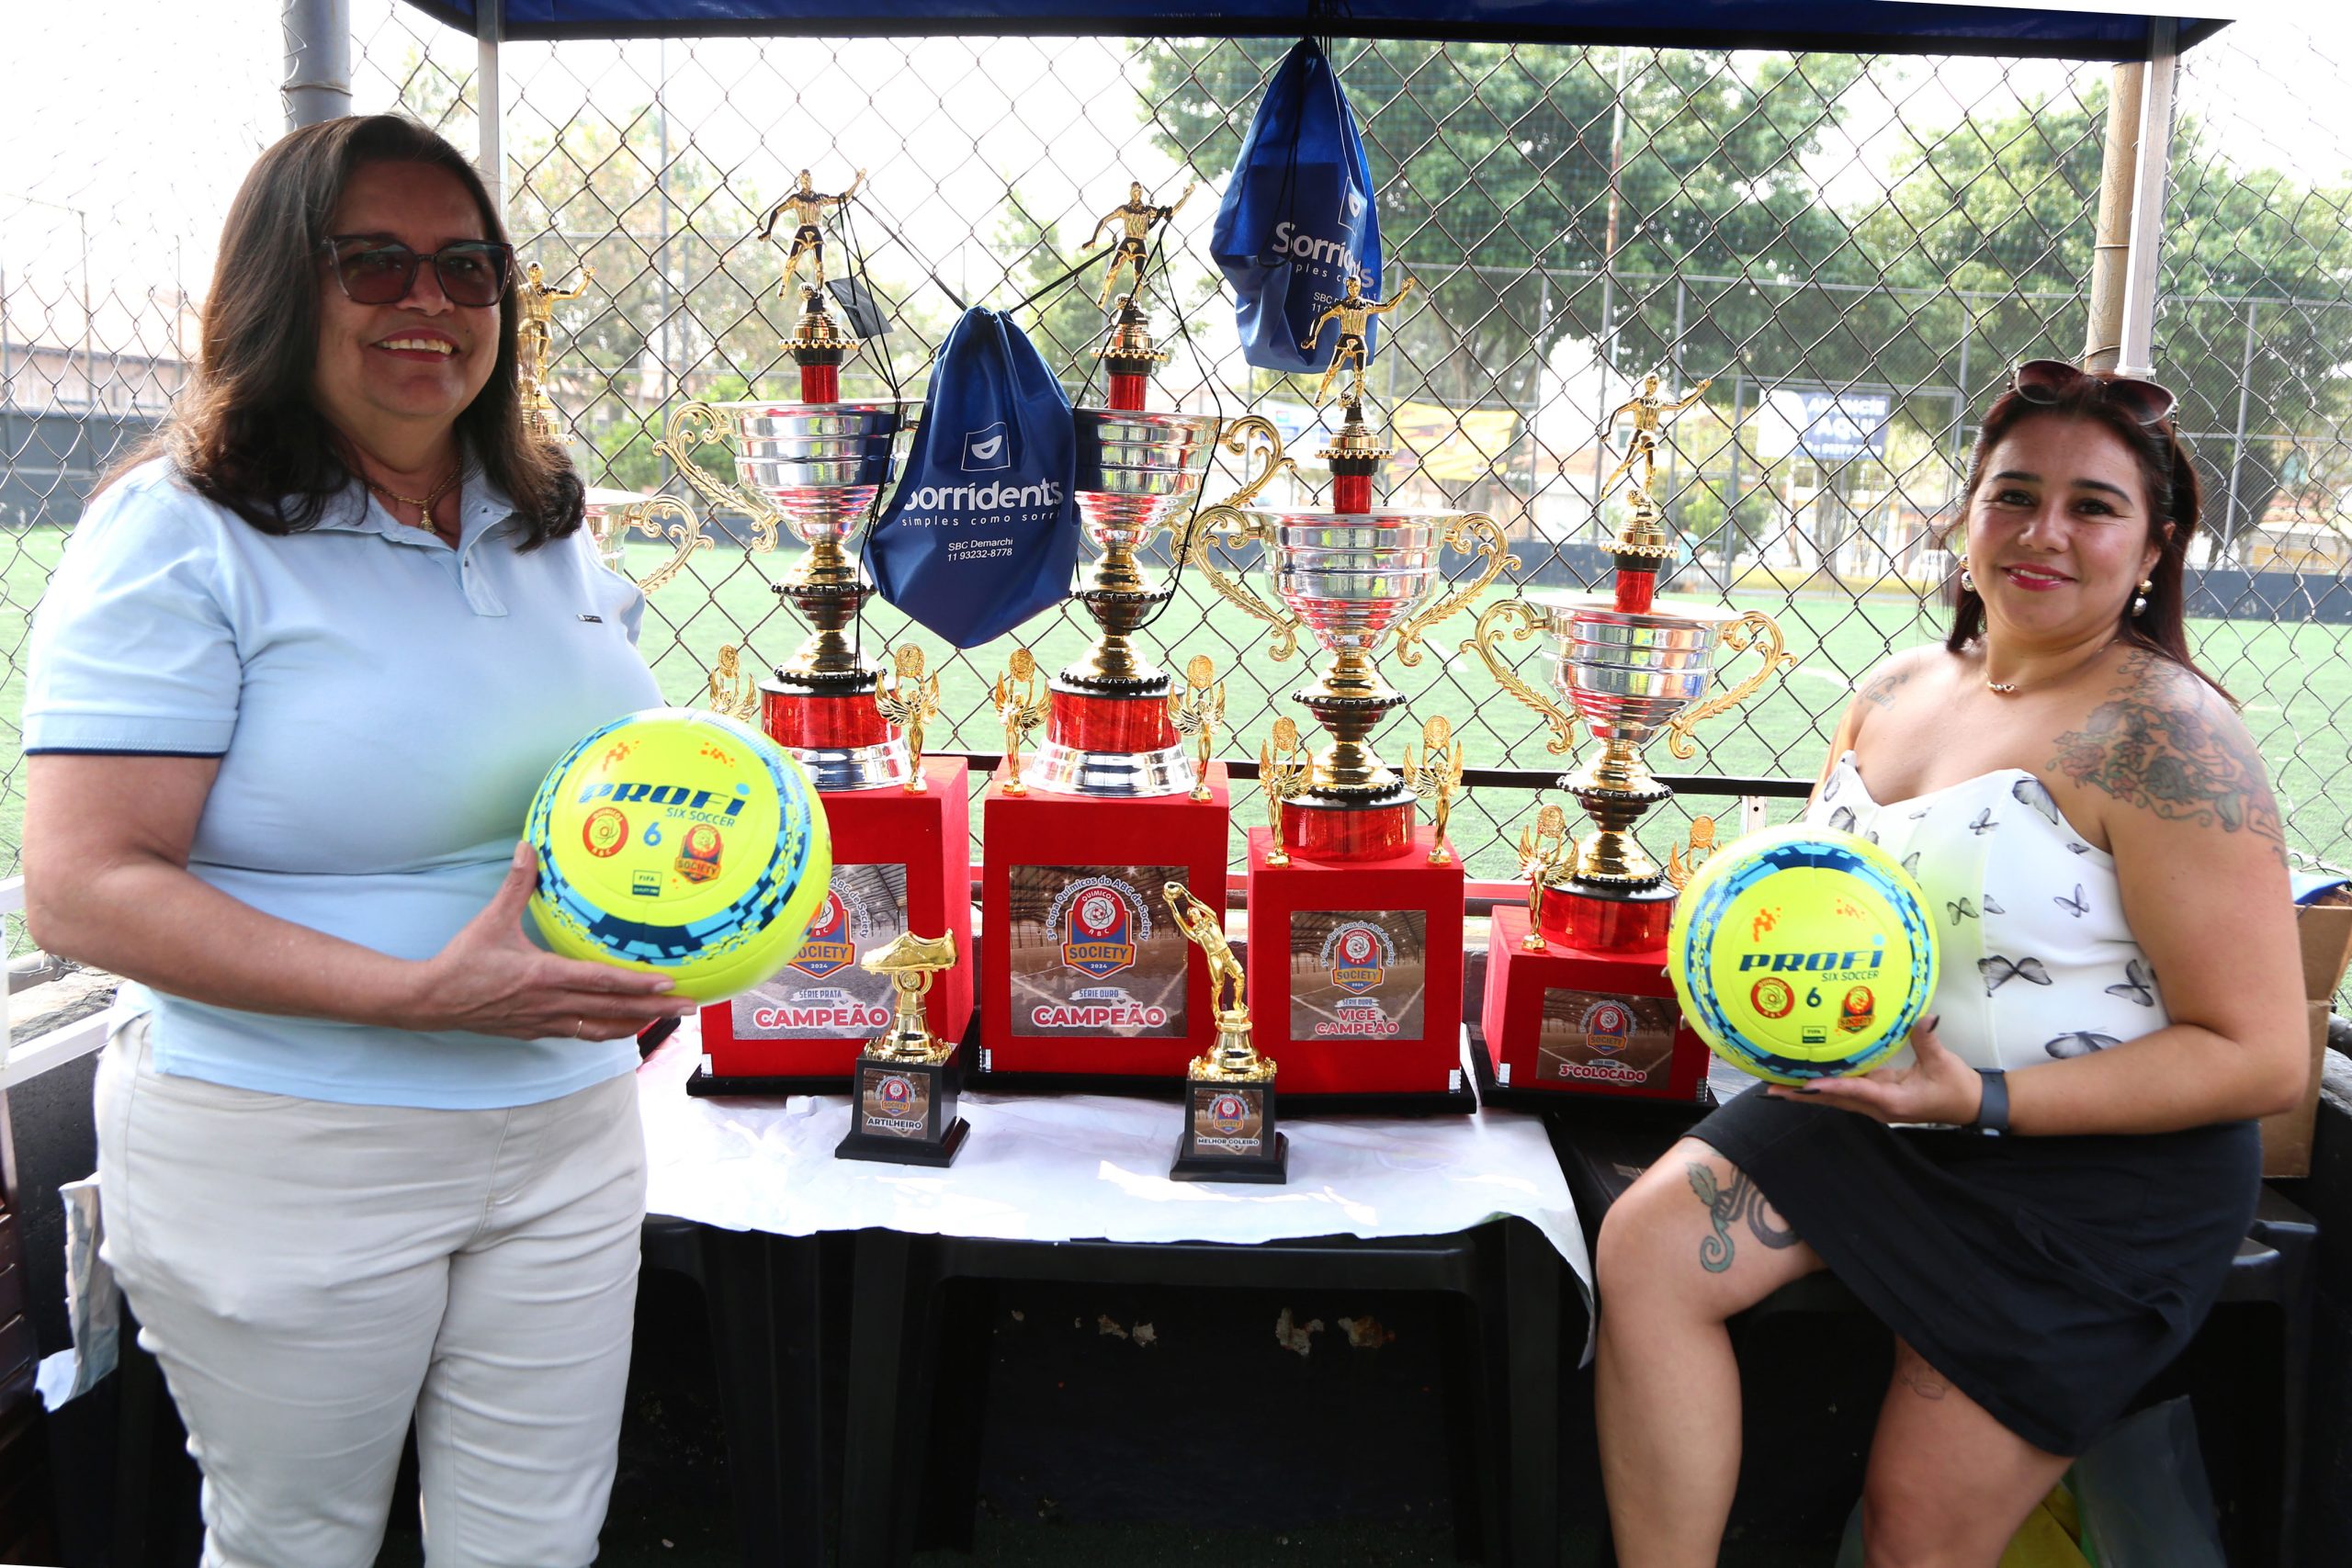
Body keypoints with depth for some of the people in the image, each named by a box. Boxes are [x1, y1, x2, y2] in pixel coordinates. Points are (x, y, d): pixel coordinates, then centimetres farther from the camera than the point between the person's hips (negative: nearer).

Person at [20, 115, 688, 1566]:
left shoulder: (552, 531, 7)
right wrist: (424, 993, -25)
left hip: (568, 1137, 5)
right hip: (285, 1170, -5)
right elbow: (80, 888, -18)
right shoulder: (184, 537, -11)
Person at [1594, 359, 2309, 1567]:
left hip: (2095, 1165, -6)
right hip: (1866, 1102, 6)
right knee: (1645, 1243, -14)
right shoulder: (1898, 691, 6)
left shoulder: (2162, 736, -16)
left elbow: (2263, 1056, -17)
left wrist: (1984, 1099, -26)